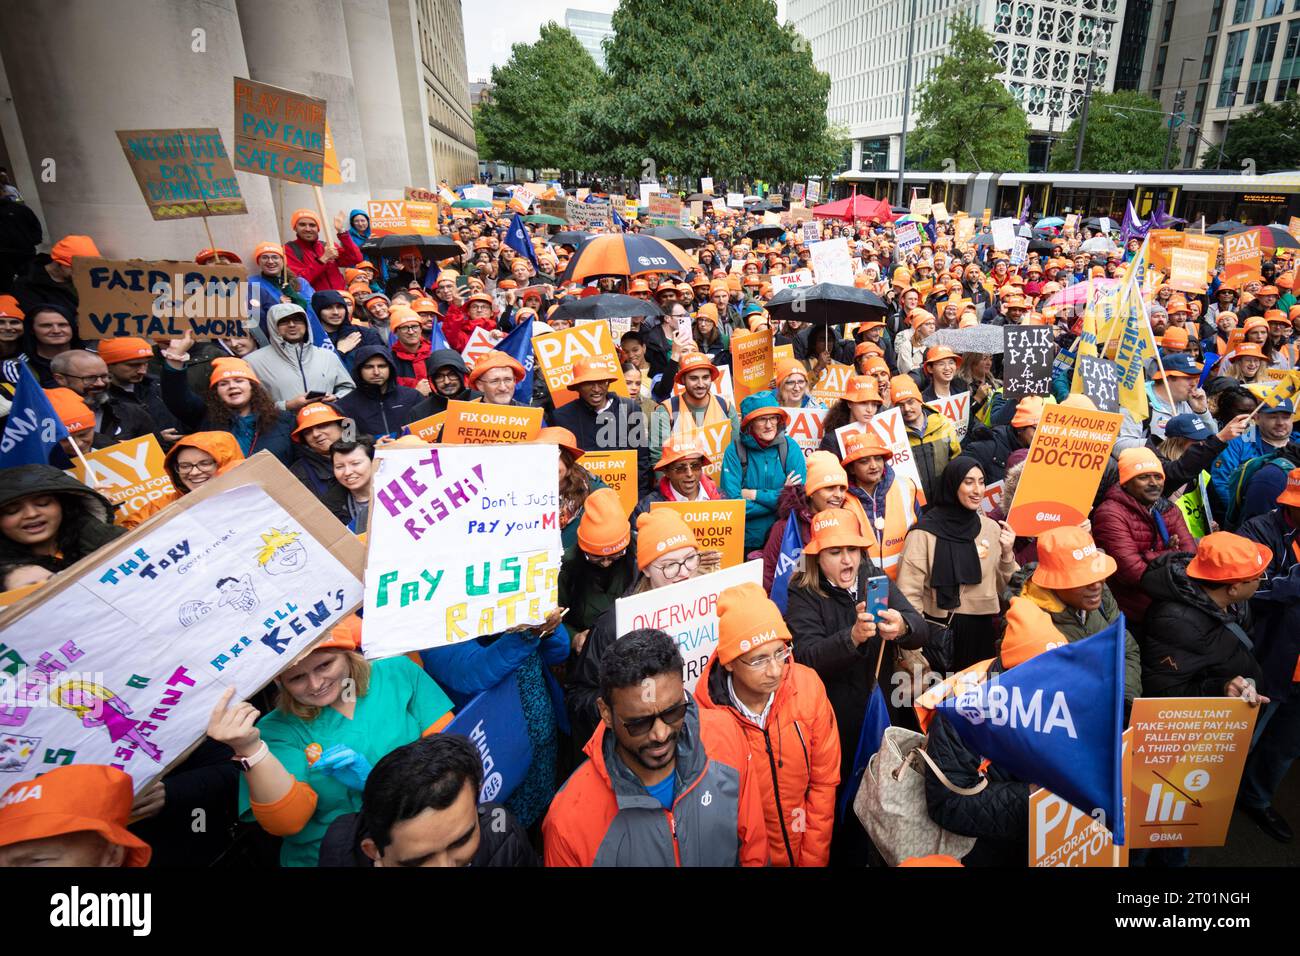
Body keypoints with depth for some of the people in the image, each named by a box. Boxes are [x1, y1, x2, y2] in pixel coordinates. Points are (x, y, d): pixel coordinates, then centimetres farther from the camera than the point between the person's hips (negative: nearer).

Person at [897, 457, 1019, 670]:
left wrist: (1007, 554, -5)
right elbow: (908, 593, -12)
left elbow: (1005, 588, 11)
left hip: (982, 631, 4)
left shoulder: (991, 527, 4)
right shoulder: (925, 531, -11)